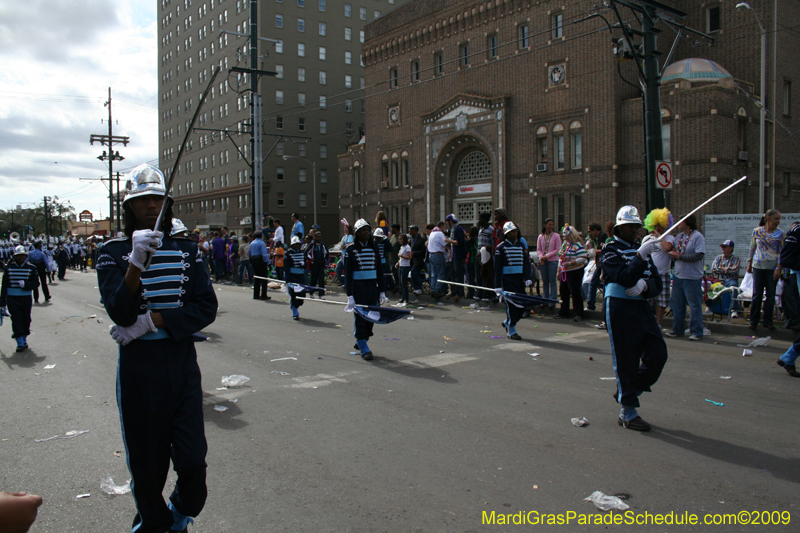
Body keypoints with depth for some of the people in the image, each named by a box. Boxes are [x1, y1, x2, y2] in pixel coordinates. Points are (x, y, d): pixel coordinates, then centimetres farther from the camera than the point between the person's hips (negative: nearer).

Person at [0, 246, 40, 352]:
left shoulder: (31, 268, 1)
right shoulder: (9, 268, 1)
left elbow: (35, 283, -1)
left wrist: (25, 284, -22)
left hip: (26, 298, 1)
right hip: (12, 298, -1)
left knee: (26, 319, 9)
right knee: (16, 319, -5)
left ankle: (24, 339, 29)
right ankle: (20, 343, -2)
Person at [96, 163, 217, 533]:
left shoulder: (186, 250, 5)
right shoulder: (113, 252, -2)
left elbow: (206, 308, -3)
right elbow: (120, 313, -17)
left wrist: (153, 320, -14)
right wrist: (136, 263, -31)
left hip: (182, 361, 2)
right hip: (137, 365, -2)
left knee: (193, 460, 0)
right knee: (147, 463, 8)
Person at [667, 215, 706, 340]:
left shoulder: (698, 236, -10)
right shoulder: (678, 236, 12)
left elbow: (699, 255, -18)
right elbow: (672, 250, 18)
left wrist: (680, 256, -17)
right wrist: (672, 253, -6)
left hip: (692, 278, -7)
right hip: (678, 275, 7)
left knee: (695, 305, 0)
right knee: (677, 304, 12)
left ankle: (696, 332, 8)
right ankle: (677, 330, 22)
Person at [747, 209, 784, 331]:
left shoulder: (780, 233, 1)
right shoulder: (757, 231, 4)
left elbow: (781, 251, -1)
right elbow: (752, 248, 12)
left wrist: (778, 268, -8)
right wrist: (749, 264, 11)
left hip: (772, 267, 0)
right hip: (758, 266, 0)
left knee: (771, 295, 4)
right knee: (757, 294, 1)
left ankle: (768, 321, 14)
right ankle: (754, 321, 9)